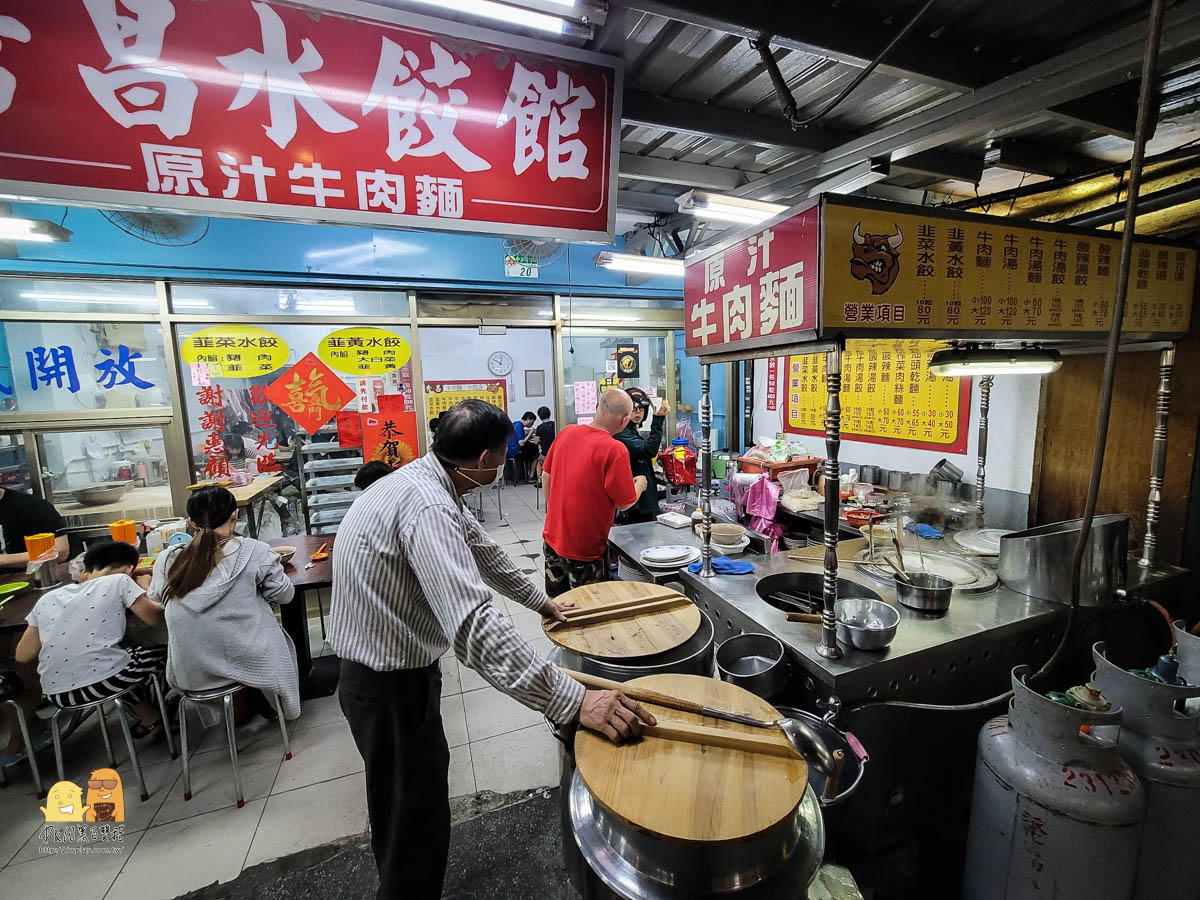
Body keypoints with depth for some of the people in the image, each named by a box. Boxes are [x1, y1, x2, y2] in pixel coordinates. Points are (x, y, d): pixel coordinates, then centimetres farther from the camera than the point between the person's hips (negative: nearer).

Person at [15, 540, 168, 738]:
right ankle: (151, 720, 35)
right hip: (103, 682, -6)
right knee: (164, 652, 22)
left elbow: (22, 655, 13)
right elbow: (156, 617, -1)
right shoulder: (120, 581, -5)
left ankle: (147, 717, 39)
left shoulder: (48, 598, 10)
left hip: (57, 695, 6)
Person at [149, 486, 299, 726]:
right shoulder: (253, 551, -17)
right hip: (247, 660, -3)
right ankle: (257, 699, 33)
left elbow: (156, 596, 13)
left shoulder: (167, 559, -7)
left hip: (191, 672, 3)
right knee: (276, 629, 28)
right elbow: (284, 594, -5)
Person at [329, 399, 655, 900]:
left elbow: (481, 551, 13)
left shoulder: (425, 481, 3)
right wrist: (575, 702, -39)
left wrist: (541, 601, 21)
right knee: (415, 825, 8)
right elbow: (475, 624, -40)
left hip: (389, 669, 10)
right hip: (389, 683, -10)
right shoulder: (425, 506, -31)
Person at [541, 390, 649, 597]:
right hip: (584, 551, -6)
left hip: (552, 539, 6)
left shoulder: (566, 432, -4)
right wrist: (640, 484, 6)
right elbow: (625, 503, -14)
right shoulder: (615, 450, -23)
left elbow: (546, 476, 7)